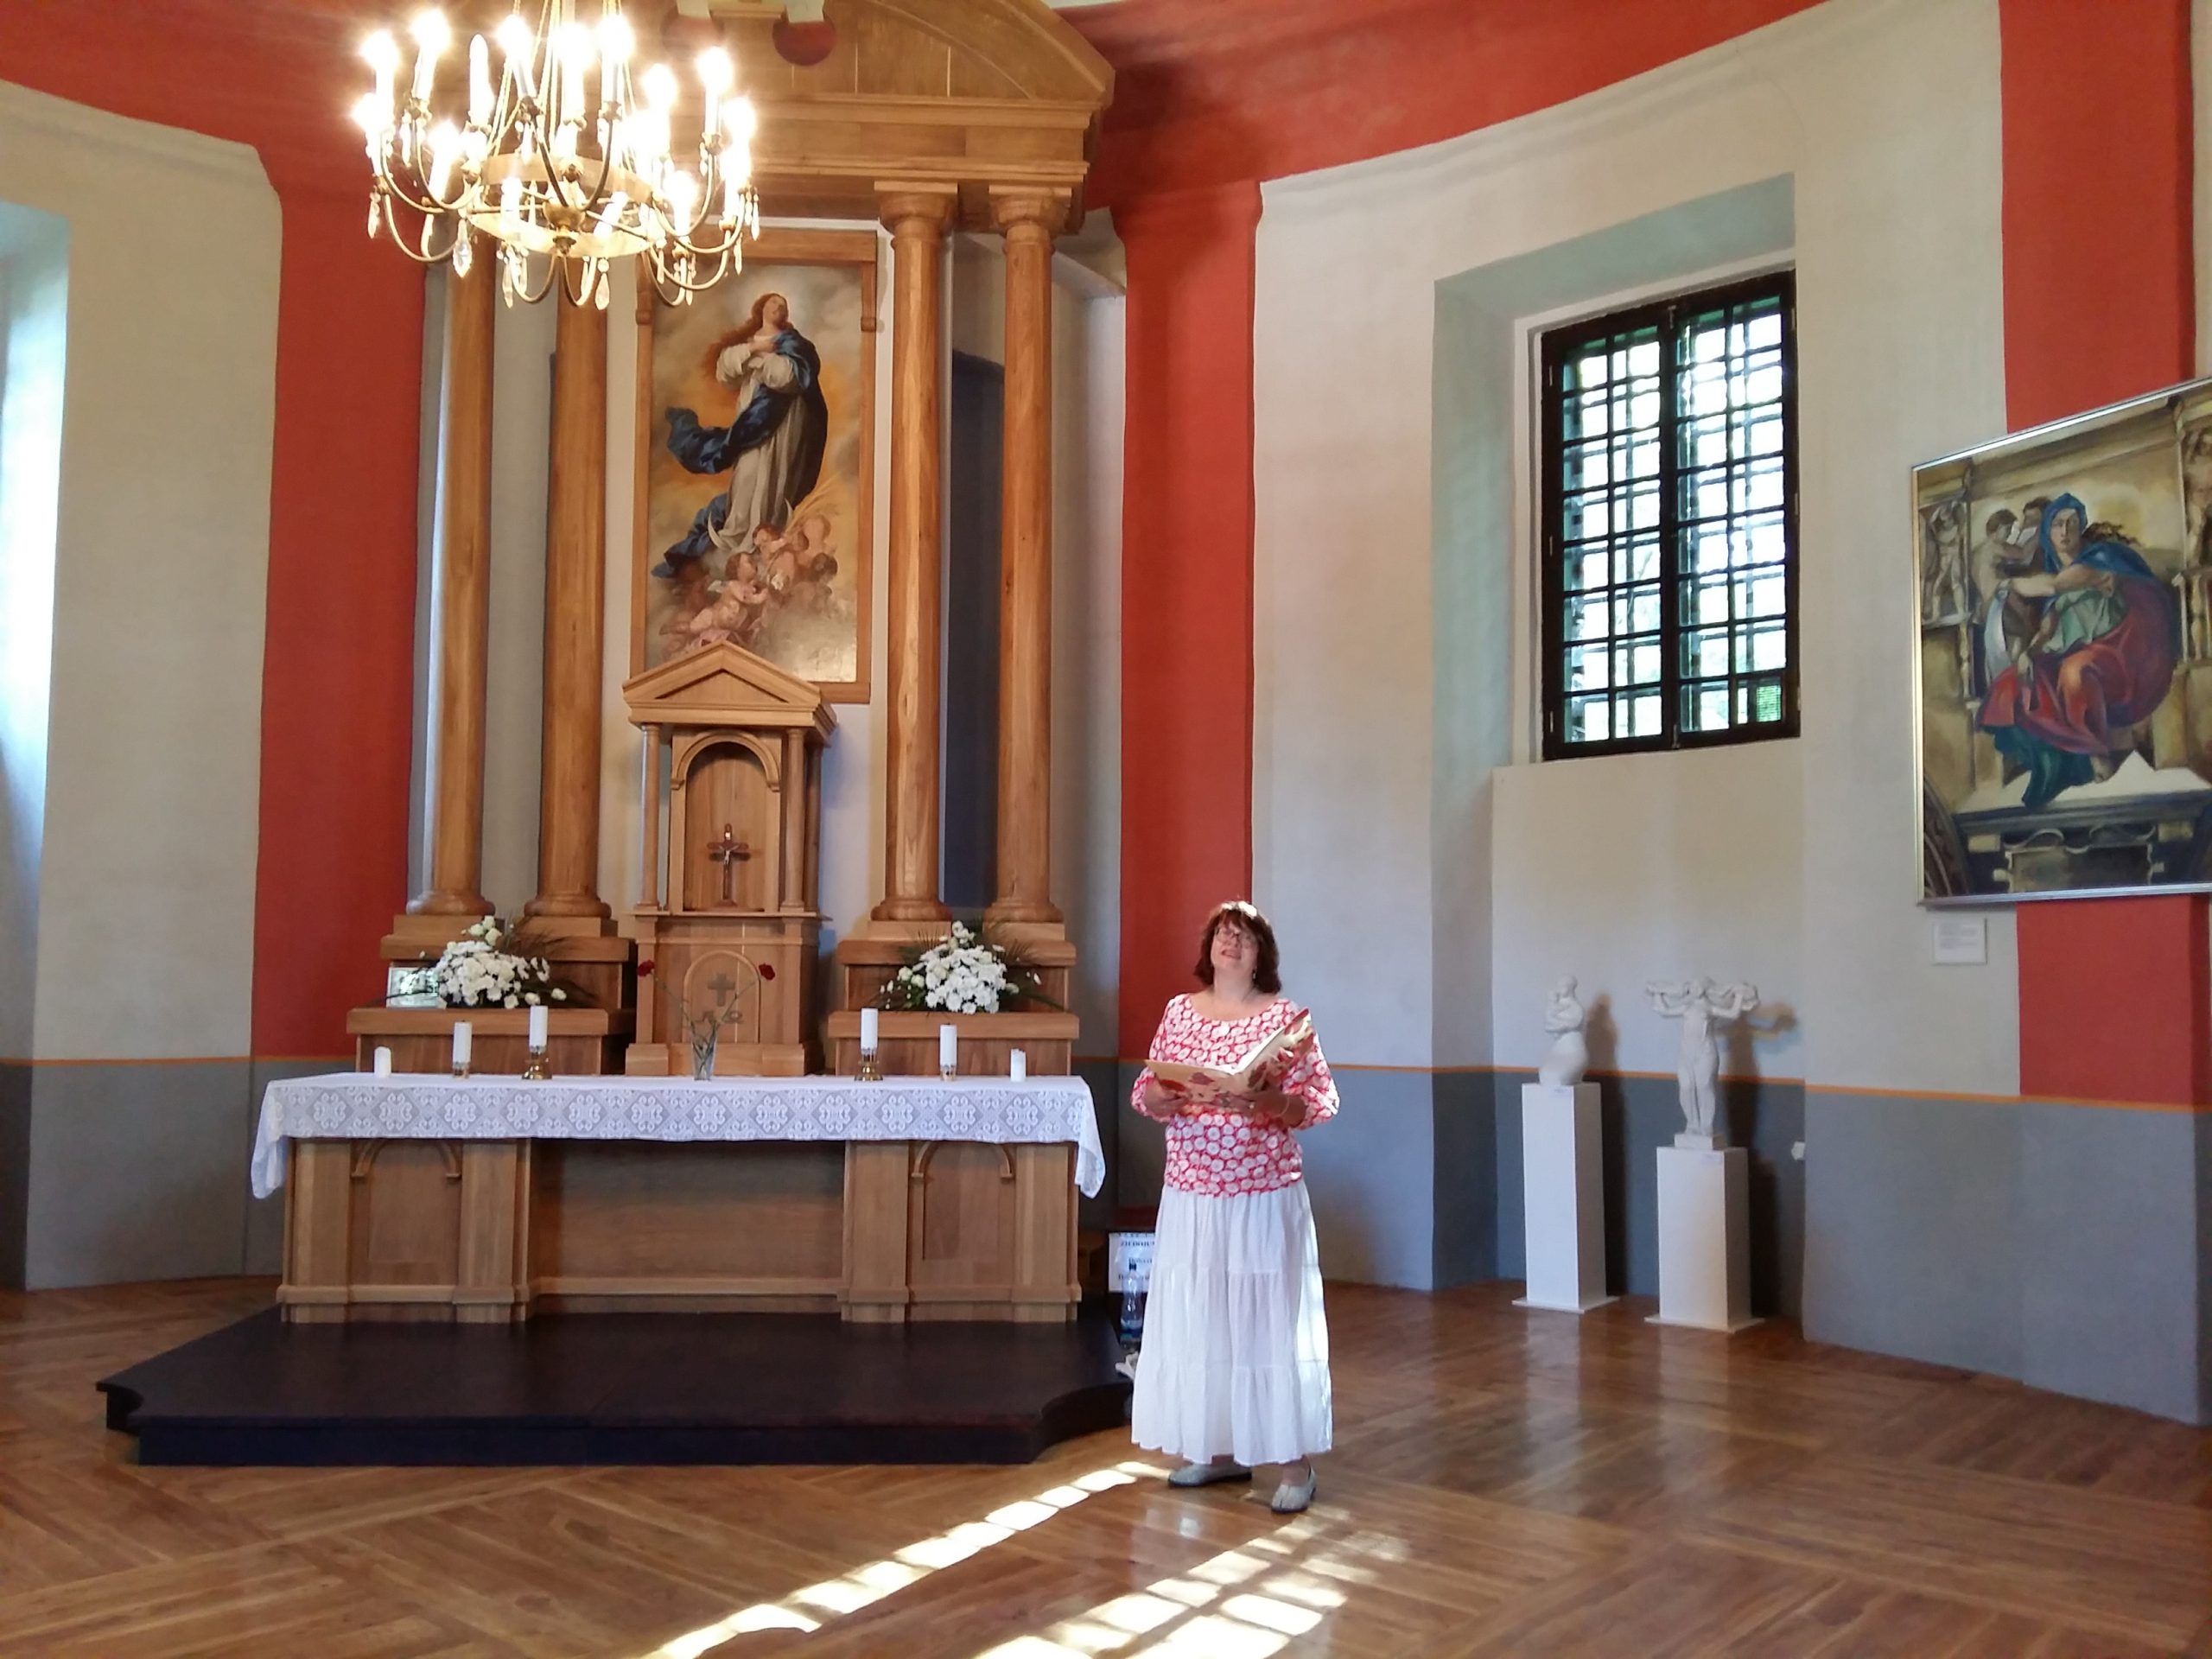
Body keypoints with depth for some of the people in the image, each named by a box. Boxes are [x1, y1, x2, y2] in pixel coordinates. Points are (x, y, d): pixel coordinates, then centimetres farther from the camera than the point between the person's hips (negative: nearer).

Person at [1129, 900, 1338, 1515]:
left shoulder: (1286, 1015, -3)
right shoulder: (1179, 1011, 8)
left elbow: (1321, 1102, -6)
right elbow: (1145, 1093, 8)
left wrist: (1268, 1103, -23)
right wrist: (1162, 1097, -14)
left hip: (1265, 1197, -4)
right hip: (1190, 1196, 4)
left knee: (1270, 1319, -2)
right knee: (1196, 1320, 8)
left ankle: (1295, 1463, 6)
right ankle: (1220, 1449, 22)